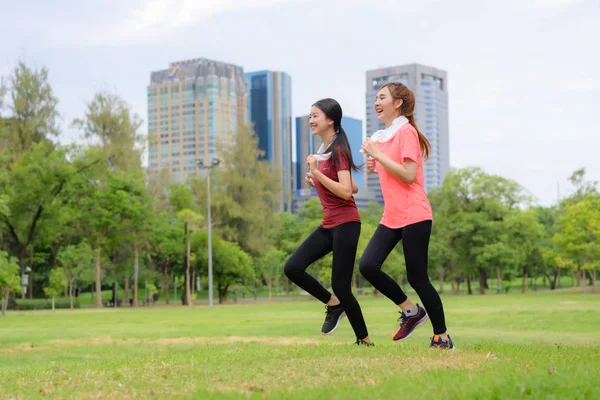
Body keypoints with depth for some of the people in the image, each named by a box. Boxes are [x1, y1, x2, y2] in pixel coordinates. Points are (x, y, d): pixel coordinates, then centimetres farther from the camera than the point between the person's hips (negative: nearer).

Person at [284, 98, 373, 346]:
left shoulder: (338, 150, -12)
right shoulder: (323, 151, 13)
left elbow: (346, 191, -22)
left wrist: (316, 172, -21)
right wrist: (316, 183, 10)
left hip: (345, 223, -8)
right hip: (328, 224, 8)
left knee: (340, 286, -5)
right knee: (292, 267, -5)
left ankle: (364, 340, 11)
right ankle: (333, 305, 12)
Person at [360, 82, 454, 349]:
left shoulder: (406, 131, -10)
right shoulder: (384, 135, 15)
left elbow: (409, 175, -19)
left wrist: (377, 154, -16)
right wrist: (376, 167, 8)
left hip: (414, 216, -8)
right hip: (391, 217, 8)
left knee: (417, 277, -4)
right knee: (367, 265, -8)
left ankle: (442, 338, 11)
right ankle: (410, 310, 9)